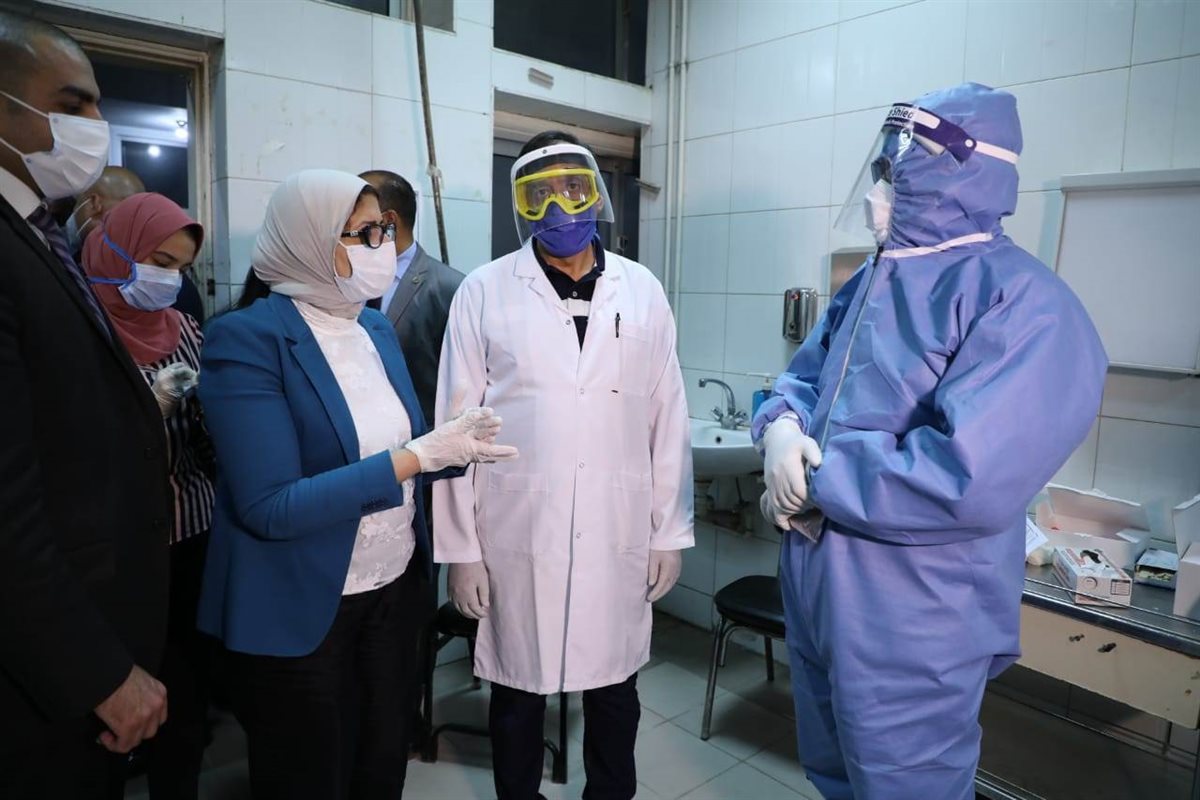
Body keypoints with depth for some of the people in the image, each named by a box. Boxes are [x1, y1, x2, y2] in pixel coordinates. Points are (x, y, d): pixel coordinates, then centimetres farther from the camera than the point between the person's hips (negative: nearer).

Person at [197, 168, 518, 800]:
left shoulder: (377, 327, 3)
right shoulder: (247, 338, -18)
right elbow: (270, 507, -25)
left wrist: (457, 447, -12)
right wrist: (417, 457, -27)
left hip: (393, 589, 6)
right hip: (299, 611, -6)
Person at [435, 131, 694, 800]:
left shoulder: (642, 290, 3)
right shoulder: (484, 291, -3)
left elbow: (668, 420, 4)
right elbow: (458, 427, -3)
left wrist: (671, 531, 4)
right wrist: (461, 547, -3)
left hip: (620, 536, 2)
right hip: (516, 536, -1)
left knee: (614, 688, 18)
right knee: (518, 690, 17)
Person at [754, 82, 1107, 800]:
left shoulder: (1024, 304, -21)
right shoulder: (873, 283, 9)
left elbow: (968, 483, -32)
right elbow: (805, 373, 12)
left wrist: (815, 481, -20)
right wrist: (783, 427, -13)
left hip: (908, 630, -8)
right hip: (817, 595, 8)